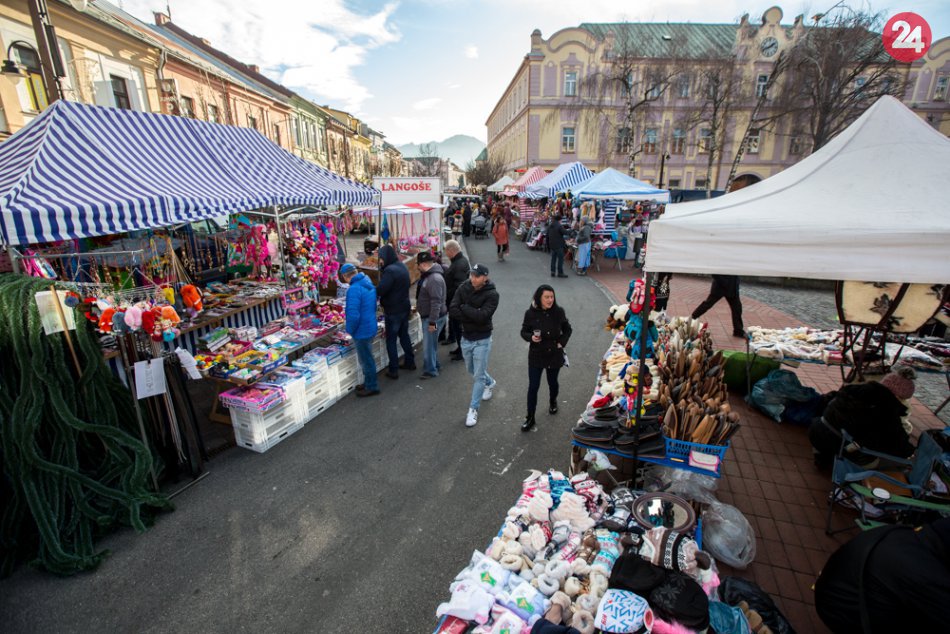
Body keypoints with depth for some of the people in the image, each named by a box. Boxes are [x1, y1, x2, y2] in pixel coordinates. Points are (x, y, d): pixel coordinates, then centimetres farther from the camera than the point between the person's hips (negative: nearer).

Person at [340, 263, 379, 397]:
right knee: (367, 358, 22)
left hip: (361, 331, -9)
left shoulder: (354, 289, -24)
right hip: (371, 327, 9)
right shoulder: (369, 284, 4)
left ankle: (371, 387, 21)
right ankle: (368, 382, 37)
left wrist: (350, 330, -12)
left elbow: (353, 315, -28)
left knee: (366, 360, 7)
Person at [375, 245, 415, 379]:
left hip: (393, 311, -8)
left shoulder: (390, 270, -22)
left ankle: (393, 370, 8)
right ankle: (410, 362, 31)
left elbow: (380, 290, -27)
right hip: (405, 307, 8)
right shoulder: (402, 266, 7)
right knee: (404, 335, 21)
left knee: (391, 340, 2)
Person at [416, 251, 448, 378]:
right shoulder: (429, 275, 8)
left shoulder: (434, 278, -25)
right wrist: (419, 306, 28)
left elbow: (436, 302, -28)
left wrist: (432, 322, -27)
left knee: (429, 344, -1)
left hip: (433, 318, -10)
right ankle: (434, 365, 35)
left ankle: (430, 371, 12)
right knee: (431, 343, 21)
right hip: (427, 316, 10)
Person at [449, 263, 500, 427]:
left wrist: (464, 308, -18)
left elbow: (482, 316, -29)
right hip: (466, 338, 5)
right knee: (472, 370, 24)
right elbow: (452, 310, -15)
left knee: (479, 375, 2)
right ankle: (490, 383, 53)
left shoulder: (492, 294, -18)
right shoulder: (463, 288, -6)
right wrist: (473, 317, -21)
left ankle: (473, 409, 16)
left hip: (482, 340, -5)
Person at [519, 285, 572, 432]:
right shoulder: (530, 313, -13)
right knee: (533, 387, 0)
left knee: (552, 382, 20)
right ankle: (530, 418, 13)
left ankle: (553, 402, 51)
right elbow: (523, 331, -3)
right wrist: (531, 337, -23)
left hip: (554, 355, 1)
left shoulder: (558, 312, -9)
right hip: (536, 356, -1)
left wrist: (562, 342, -6)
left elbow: (567, 329, 6)